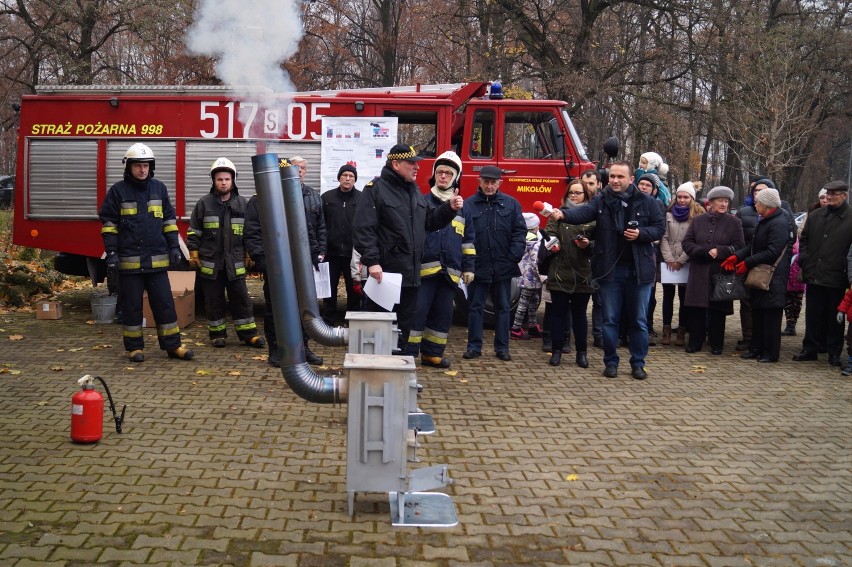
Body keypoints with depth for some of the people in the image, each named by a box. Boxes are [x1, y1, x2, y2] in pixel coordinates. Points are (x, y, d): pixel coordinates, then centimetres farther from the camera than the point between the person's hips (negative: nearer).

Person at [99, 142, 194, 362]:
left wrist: (174, 246, 6)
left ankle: (172, 345, 10)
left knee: (164, 303, 4)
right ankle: (134, 347, 15)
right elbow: (108, 222, 0)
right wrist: (111, 251, -6)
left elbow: (169, 220, 13)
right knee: (132, 305, 5)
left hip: (157, 259, 2)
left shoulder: (159, 188, 8)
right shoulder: (118, 191, -1)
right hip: (129, 260, -2)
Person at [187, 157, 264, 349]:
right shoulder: (204, 203, 1)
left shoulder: (242, 204, 5)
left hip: (235, 262, 1)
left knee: (241, 298, 3)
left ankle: (248, 333, 9)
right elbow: (194, 231, 5)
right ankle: (217, 334, 16)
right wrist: (193, 253, -1)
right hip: (210, 261, -1)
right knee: (214, 301, 6)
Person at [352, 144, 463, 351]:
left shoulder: (415, 191, 16)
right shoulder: (376, 189, -9)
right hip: (385, 271, -8)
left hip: (410, 272, 8)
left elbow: (430, 220, 19)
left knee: (406, 319, 14)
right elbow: (363, 229, -16)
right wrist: (372, 261, -23)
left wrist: (449, 208, 2)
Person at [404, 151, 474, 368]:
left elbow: (467, 240, 18)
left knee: (443, 315, 9)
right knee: (417, 311, -5)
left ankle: (432, 353, 20)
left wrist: (468, 267, 13)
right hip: (424, 268, -4)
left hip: (450, 272, 4)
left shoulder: (461, 208, 15)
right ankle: (408, 353, 1)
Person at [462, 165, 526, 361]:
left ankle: (502, 347, 19)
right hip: (478, 266, -1)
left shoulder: (511, 204, 3)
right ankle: (474, 346, 16)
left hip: (503, 267, 1)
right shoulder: (469, 205, -1)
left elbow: (519, 232, 1)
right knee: (475, 307, 7)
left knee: (503, 308, 10)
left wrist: (513, 257, -9)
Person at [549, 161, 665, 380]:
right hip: (609, 269, 0)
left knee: (639, 320, 8)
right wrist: (563, 214, -39)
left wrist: (641, 234, -14)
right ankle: (611, 362, 20)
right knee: (610, 319, 7)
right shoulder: (601, 200, 0)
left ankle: (638, 363, 21)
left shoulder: (646, 202, 1)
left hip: (639, 269, 0)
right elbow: (583, 212, -18)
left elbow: (660, 227, 5)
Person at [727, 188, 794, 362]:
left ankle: (771, 353, 5)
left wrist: (748, 263, -19)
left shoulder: (779, 223, -17)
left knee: (771, 314, -3)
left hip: (773, 277, -10)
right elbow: (753, 246, 16)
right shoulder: (764, 221, 15)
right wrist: (736, 256, 1)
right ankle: (756, 348, 22)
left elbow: (772, 252, -23)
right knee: (757, 312, 14)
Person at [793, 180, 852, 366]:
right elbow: (803, 239, 17)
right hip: (814, 275, 4)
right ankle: (810, 349, 19)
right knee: (812, 315, 10)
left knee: (835, 317, 7)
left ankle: (834, 353, 16)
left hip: (836, 279, -4)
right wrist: (804, 259, 5)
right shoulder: (815, 216, 9)